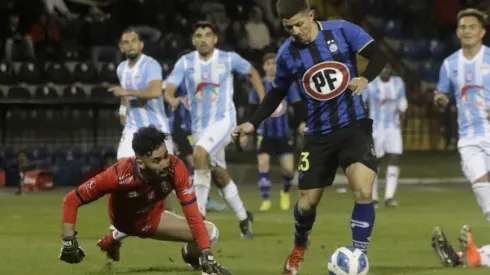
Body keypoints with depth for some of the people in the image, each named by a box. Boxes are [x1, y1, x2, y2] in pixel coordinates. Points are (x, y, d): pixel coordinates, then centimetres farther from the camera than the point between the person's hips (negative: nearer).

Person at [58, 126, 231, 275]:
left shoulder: (175, 168, -35)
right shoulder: (119, 175, -40)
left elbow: (192, 215, -33)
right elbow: (71, 201, -31)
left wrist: (207, 256, -39)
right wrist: (69, 242, -36)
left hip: (153, 218, 3)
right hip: (124, 221, -3)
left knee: (210, 233, -15)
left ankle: (190, 255, 23)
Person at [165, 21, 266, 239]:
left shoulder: (229, 59, -6)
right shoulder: (185, 63, -3)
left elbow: (252, 72, 12)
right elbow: (168, 90, -10)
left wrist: (264, 101, 3)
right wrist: (172, 99, -35)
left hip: (223, 120, -4)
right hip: (199, 125, 4)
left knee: (199, 154, -30)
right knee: (220, 176, 14)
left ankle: (198, 215, -26)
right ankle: (243, 218, 34)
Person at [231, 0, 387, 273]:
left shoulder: (342, 30, -10)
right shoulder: (287, 54, -2)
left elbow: (378, 56, -7)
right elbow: (277, 92, 13)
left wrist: (365, 78, -26)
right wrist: (253, 123, 5)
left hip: (355, 125, -2)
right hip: (320, 133, 3)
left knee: (364, 192, -21)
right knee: (307, 202, 6)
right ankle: (299, 247, 39)